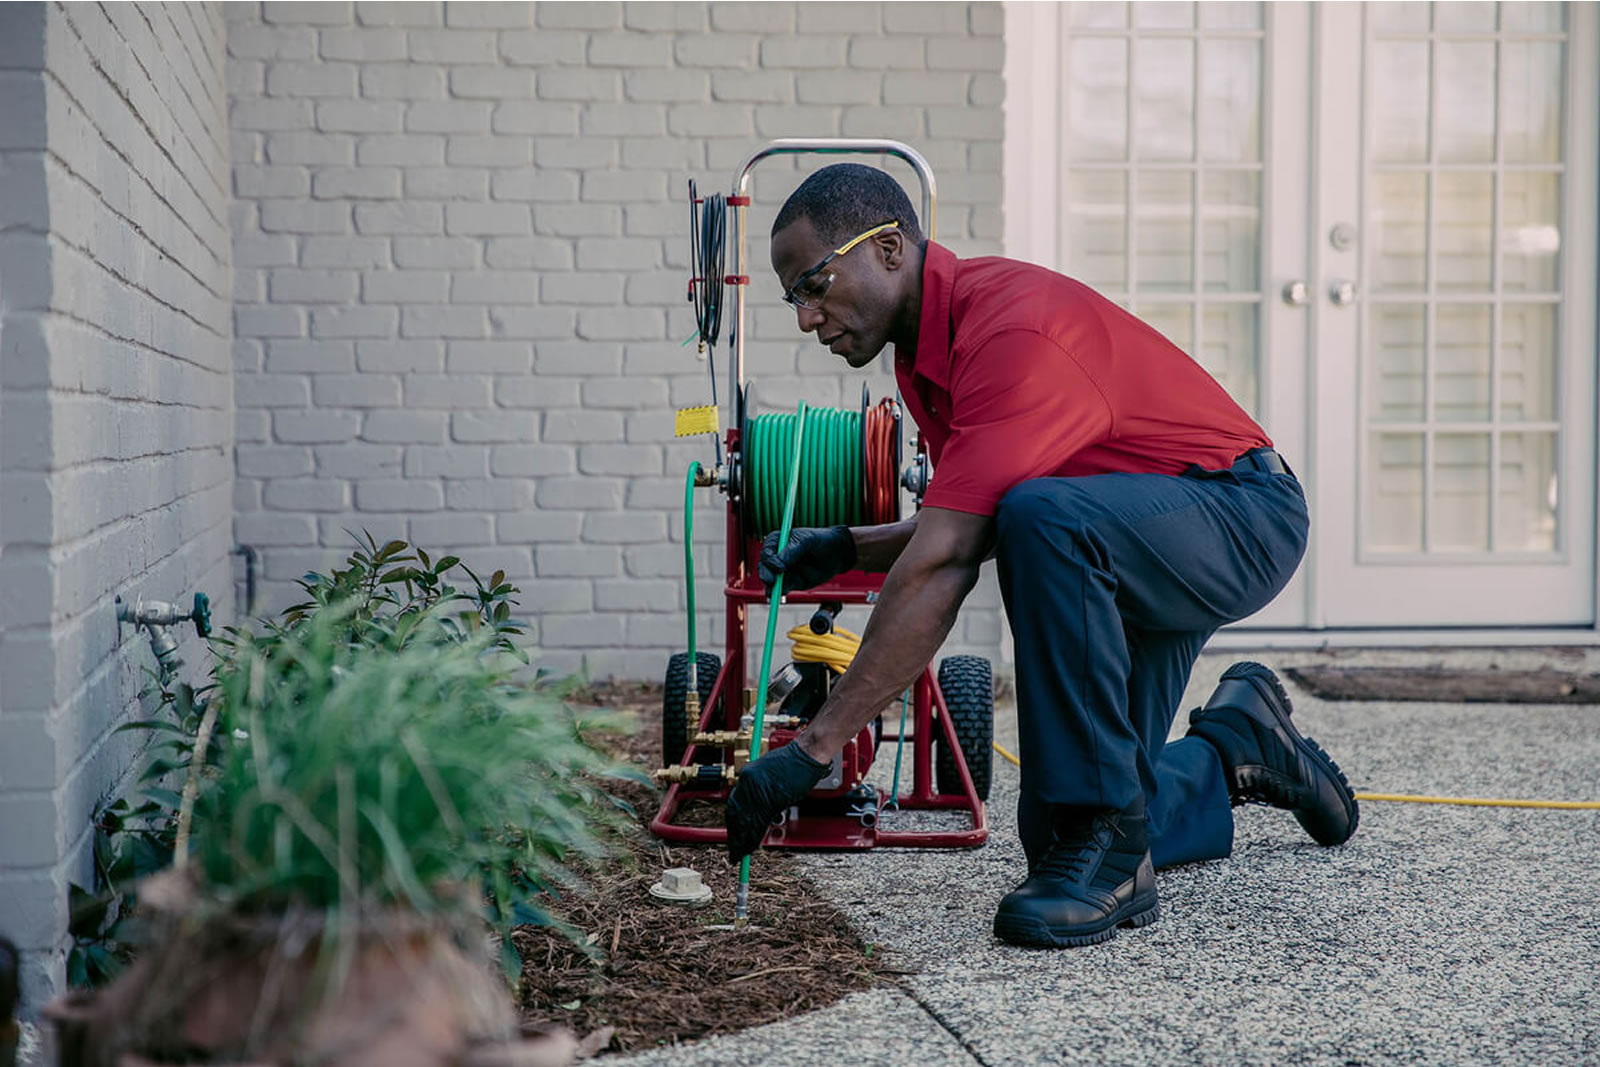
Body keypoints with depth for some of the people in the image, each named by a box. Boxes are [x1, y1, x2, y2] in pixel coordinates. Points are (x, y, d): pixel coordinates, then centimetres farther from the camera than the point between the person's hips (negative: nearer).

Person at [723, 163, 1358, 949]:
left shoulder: (1009, 326, -27)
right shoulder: (928, 347, 4)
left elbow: (942, 566, -34)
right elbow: (964, 532, 15)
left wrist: (816, 746, -34)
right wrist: (845, 549, -2)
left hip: (1242, 513, -9)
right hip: (1121, 559, 9)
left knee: (1043, 516, -40)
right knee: (1054, 831, 5)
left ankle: (1111, 852, -28)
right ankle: (1235, 748, 32)